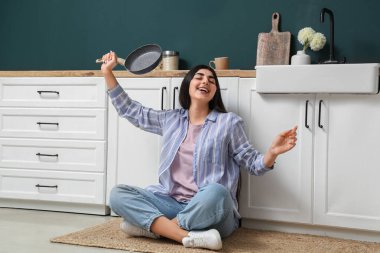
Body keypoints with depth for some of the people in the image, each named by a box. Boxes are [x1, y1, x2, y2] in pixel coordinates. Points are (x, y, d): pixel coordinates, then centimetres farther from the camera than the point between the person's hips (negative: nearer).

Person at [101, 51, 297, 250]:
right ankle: (189, 237, -31)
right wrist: (107, 73, 19)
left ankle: (150, 226, -23)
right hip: (171, 203, 4)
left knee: (215, 192, -39)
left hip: (210, 211, -3)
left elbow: (252, 163, 4)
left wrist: (273, 152, -18)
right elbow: (129, 110, 23)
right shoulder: (171, 119, 15)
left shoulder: (228, 122, 5)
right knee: (118, 194, -18)